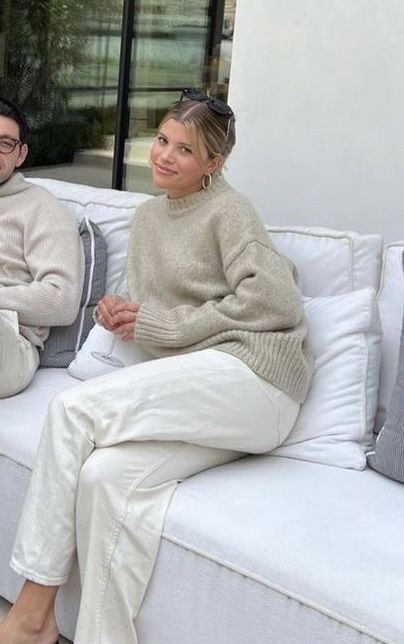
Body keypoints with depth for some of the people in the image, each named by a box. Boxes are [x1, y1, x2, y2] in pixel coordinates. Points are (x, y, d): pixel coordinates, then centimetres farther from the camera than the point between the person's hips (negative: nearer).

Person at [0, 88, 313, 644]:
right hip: (192, 389, 6)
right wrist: (124, 315, 1)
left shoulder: (228, 210, 0)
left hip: (252, 372, -6)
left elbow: (278, 304, -12)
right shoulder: (148, 216, 21)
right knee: (106, 472, -25)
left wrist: (160, 325, -9)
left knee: (74, 408, -22)